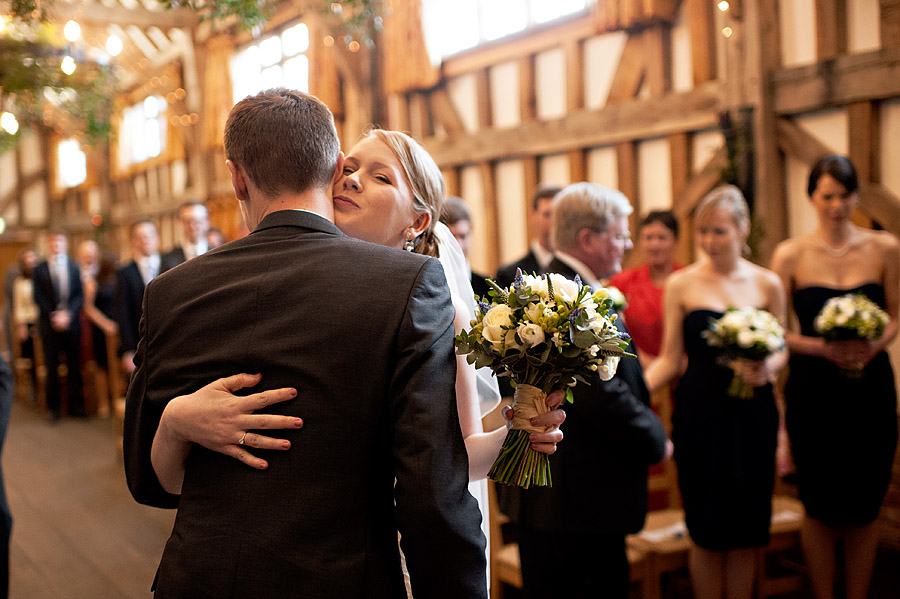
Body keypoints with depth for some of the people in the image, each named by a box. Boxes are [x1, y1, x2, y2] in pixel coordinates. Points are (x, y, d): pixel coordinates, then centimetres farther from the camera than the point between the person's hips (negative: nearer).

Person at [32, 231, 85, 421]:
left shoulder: (74, 266, 6)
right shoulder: (40, 269, 4)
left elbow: (80, 295, 2)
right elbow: (39, 297, -1)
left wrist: (67, 313, -11)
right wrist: (54, 316, -11)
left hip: (71, 323, 1)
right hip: (50, 324, -1)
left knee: (74, 366, 4)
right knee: (51, 368, 4)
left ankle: (76, 405, 13)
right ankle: (52, 407, 13)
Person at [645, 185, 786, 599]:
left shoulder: (767, 284, 4)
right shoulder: (681, 284, 0)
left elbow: (779, 351, 11)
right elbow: (669, 359, 0)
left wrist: (767, 367, -12)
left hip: (752, 415, 1)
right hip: (700, 414, -1)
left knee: (747, 531, 7)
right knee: (707, 532, 5)